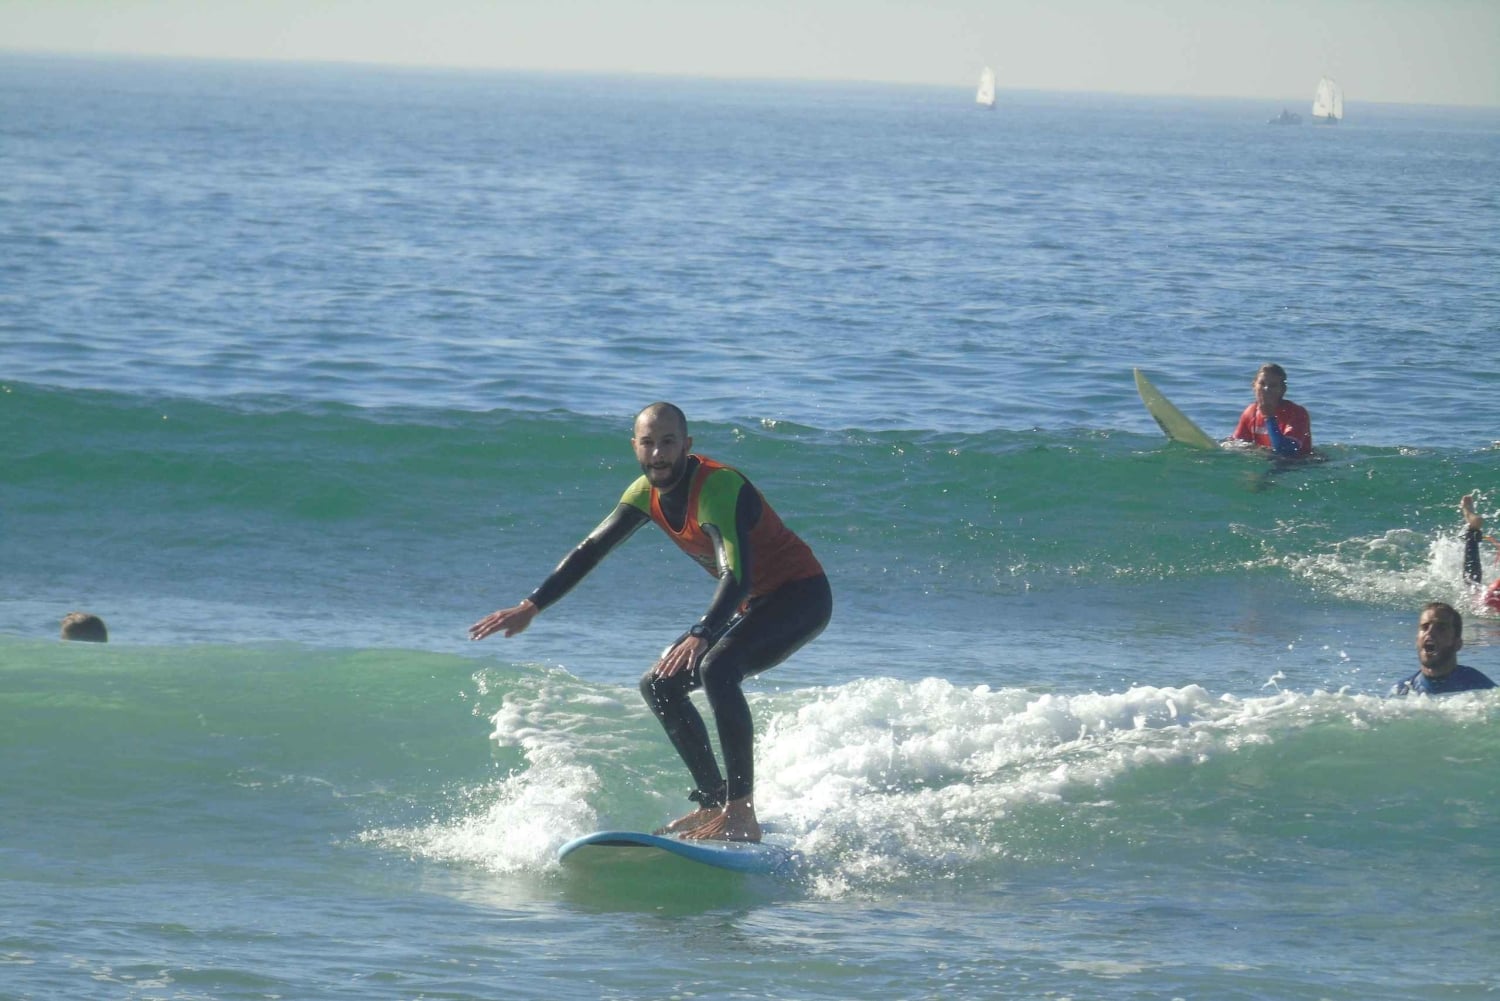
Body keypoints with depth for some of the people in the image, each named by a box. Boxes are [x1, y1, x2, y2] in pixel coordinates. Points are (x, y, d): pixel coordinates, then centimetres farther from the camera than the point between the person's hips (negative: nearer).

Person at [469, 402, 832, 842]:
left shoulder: (717, 487, -29)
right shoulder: (647, 493, -2)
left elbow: (737, 576, -41)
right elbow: (590, 550, 9)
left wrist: (700, 636, -56)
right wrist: (531, 606, 2)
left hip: (801, 595, -10)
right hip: (752, 603, 10)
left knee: (717, 668, -33)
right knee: (660, 685, 6)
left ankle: (742, 813, -33)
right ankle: (714, 803, 12)